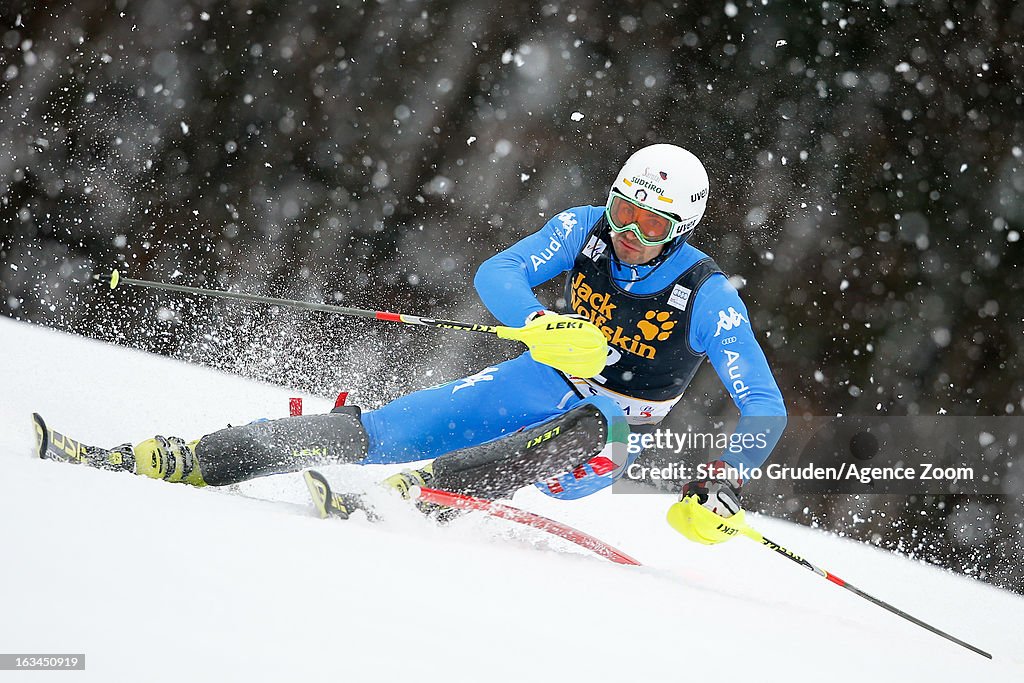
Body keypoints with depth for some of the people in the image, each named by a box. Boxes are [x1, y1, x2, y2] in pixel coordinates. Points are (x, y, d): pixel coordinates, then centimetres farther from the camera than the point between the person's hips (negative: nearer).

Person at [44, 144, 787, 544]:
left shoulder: (708, 296, -18)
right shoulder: (584, 229, -8)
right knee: (381, 429, -14)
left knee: (590, 429, -41)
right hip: (540, 383, 3)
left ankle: (414, 491, -51)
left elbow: (767, 410, -15)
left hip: (602, 445, -3)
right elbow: (496, 274, -18)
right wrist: (539, 322, -39)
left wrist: (722, 486, -31)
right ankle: (179, 460, -16)